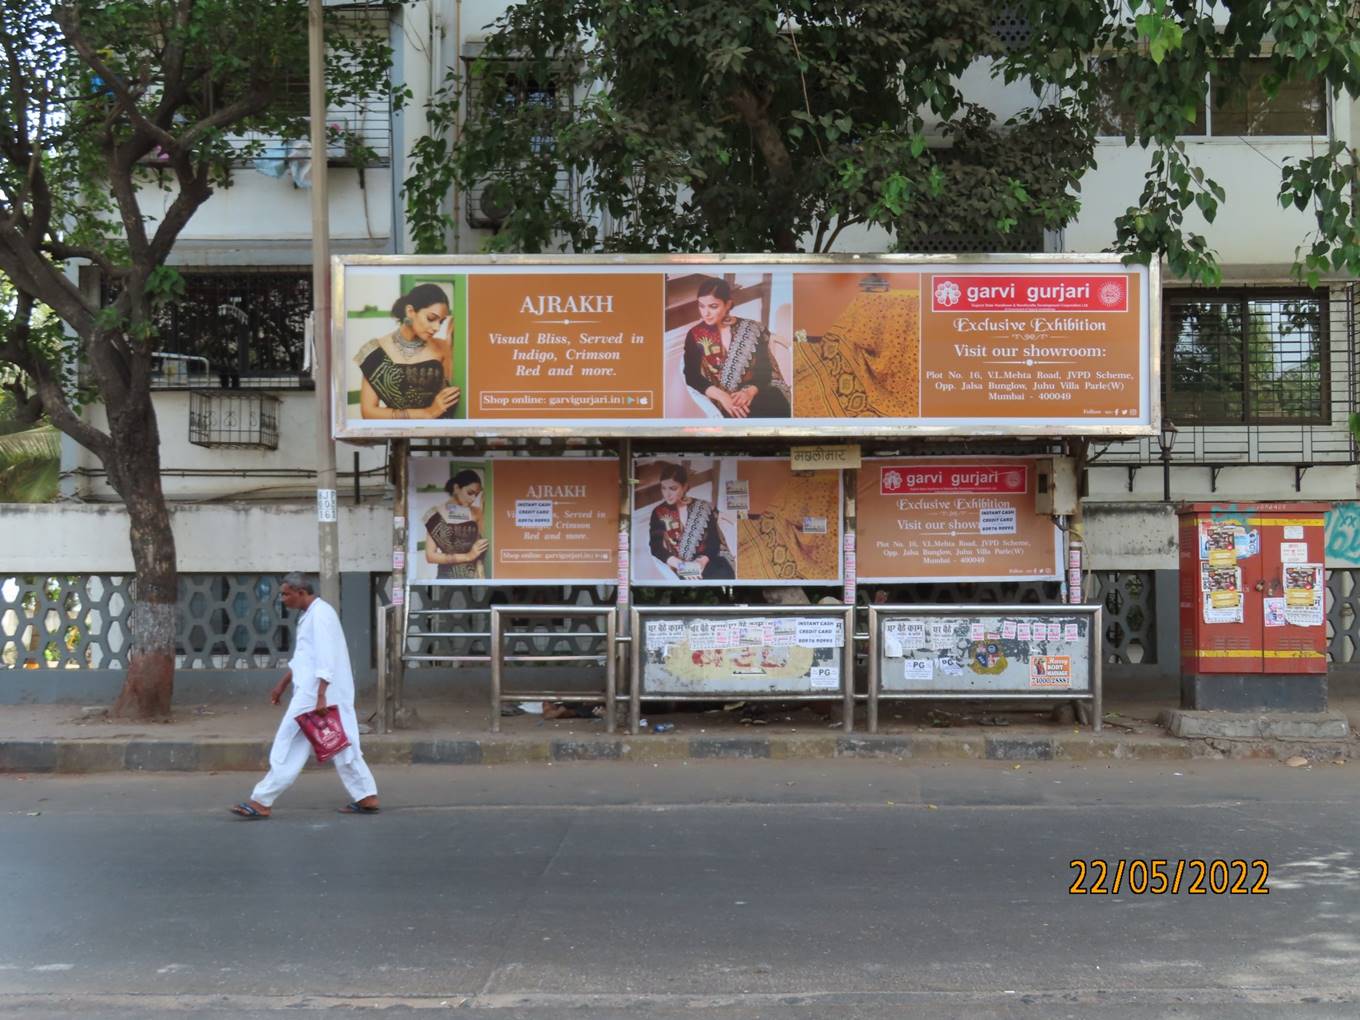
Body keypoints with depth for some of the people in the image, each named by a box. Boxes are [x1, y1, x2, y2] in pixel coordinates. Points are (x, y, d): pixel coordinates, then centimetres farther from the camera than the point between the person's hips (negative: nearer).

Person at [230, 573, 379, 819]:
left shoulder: (320, 615, -15)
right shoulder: (309, 615, 17)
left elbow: (325, 659, -22)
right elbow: (302, 656, 27)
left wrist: (321, 697, -26)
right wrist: (282, 684, 30)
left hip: (315, 694, -10)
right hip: (310, 691, 10)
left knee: (290, 745, -4)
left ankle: (262, 802, 2)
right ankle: (367, 798, 10)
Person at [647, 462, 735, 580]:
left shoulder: (703, 508, 9)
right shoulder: (659, 513, 8)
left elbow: (714, 540, 2)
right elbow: (657, 547, -3)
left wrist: (702, 561, -19)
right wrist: (681, 565, -19)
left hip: (704, 561, 1)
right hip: (677, 567, -1)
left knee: (724, 574, -30)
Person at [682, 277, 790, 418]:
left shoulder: (751, 329, 8)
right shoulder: (695, 335, 7)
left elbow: (764, 369, 2)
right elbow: (692, 377, -3)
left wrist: (750, 392, -19)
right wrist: (722, 396, -19)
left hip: (755, 393, 2)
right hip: (723, 399, -2)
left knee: (776, 405, -32)